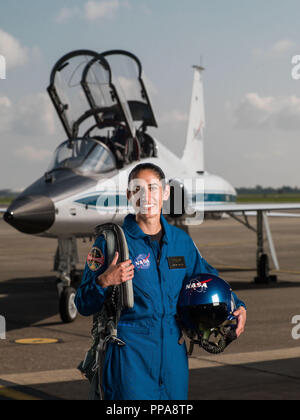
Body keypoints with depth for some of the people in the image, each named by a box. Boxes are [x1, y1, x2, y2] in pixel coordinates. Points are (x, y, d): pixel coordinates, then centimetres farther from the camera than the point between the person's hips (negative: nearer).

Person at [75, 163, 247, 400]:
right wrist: (104, 281, -23)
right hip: (130, 354, -4)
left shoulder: (181, 240, 8)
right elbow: (84, 306, -4)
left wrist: (237, 306, 10)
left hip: (173, 352, 4)